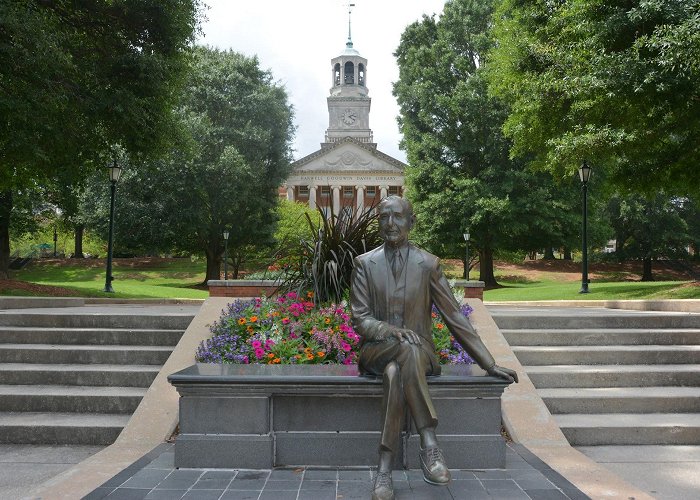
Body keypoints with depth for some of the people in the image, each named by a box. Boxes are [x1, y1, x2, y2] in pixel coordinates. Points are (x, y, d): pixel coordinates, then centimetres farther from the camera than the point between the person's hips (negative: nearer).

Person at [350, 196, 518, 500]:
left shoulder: (428, 264, 3)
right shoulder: (364, 264, 4)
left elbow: (454, 317, 4)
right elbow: (359, 319, -1)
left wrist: (490, 364, 0)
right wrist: (390, 330, -23)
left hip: (419, 353, 0)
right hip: (377, 350, 0)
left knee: (396, 372, -37)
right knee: (408, 349, -36)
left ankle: (385, 470, -33)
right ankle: (429, 446, -36)